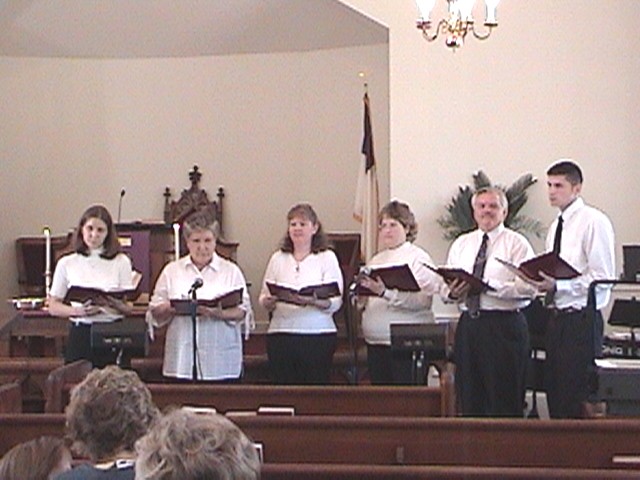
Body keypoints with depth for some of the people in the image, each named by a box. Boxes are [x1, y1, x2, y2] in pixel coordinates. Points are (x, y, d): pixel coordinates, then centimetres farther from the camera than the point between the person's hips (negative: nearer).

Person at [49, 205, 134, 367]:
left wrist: (114, 303, -19)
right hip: (80, 334, 1)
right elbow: (53, 307, 6)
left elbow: (128, 307, 3)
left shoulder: (121, 262, 7)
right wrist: (78, 311, -11)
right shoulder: (67, 263, 9)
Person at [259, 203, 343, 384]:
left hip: (318, 336, -2)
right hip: (281, 335, 2)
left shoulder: (327, 257, 7)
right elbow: (264, 298, 12)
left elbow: (336, 302, -3)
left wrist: (314, 301, -23)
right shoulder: (278, 258, 15)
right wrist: (268, 301, -12)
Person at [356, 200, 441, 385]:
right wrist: (361, 295, -2)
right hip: (375, 342, 6)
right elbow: (363, 303, 21)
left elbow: (422, 299, -17)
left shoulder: (418, 258, -2)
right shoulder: (375, 260, 19)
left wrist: (385, 292, -26)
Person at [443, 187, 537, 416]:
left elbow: (528, 288, -12)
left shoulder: (516, 243, 1)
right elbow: (445, 288, 14)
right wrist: (452, 291, -9)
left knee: (504, 402, -4)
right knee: (469, 397, 7)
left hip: (505, 326, -5)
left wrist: (489, 286, -20)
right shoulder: (461, 244, 17)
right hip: (468, 325, 5)